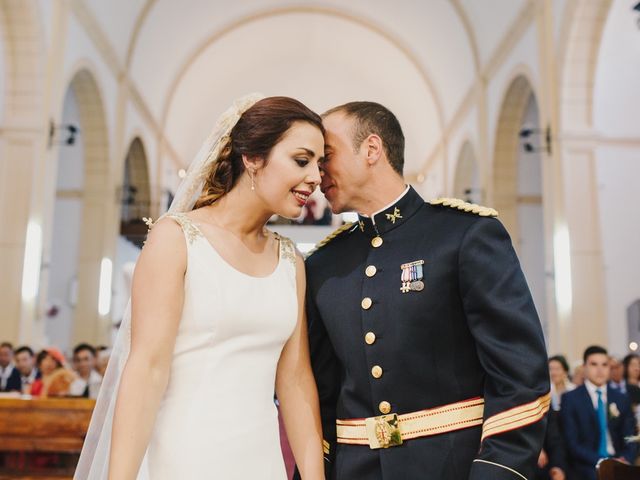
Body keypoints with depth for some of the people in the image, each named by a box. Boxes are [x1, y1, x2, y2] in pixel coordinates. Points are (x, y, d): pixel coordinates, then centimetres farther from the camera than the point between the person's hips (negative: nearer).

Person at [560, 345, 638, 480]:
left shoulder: (621, 399, 13)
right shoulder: (570, 399, 0)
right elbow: (572, 443, -6)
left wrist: (626, 459, -9)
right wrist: (601, 462, -16)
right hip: (587, 469, -4)